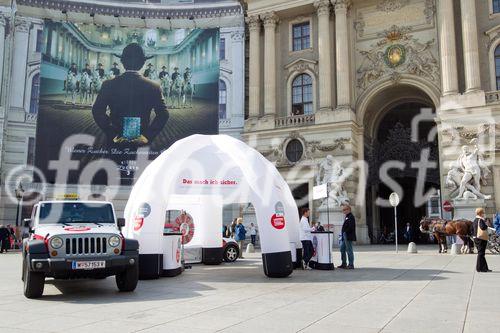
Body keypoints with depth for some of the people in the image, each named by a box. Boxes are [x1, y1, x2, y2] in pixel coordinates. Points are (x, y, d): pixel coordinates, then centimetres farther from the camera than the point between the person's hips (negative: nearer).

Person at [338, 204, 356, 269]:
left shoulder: (351, 217, -13)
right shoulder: (346, 217, 18)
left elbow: (351, 227, -23)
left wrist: (345, 232, -17)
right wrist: (343, 233, 12)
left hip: (349, 237, -11)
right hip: (345, 237, 11)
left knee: (349, 250, -4)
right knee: (342, 249, 13)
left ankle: (351, 265, 3)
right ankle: (344, 264, 21)